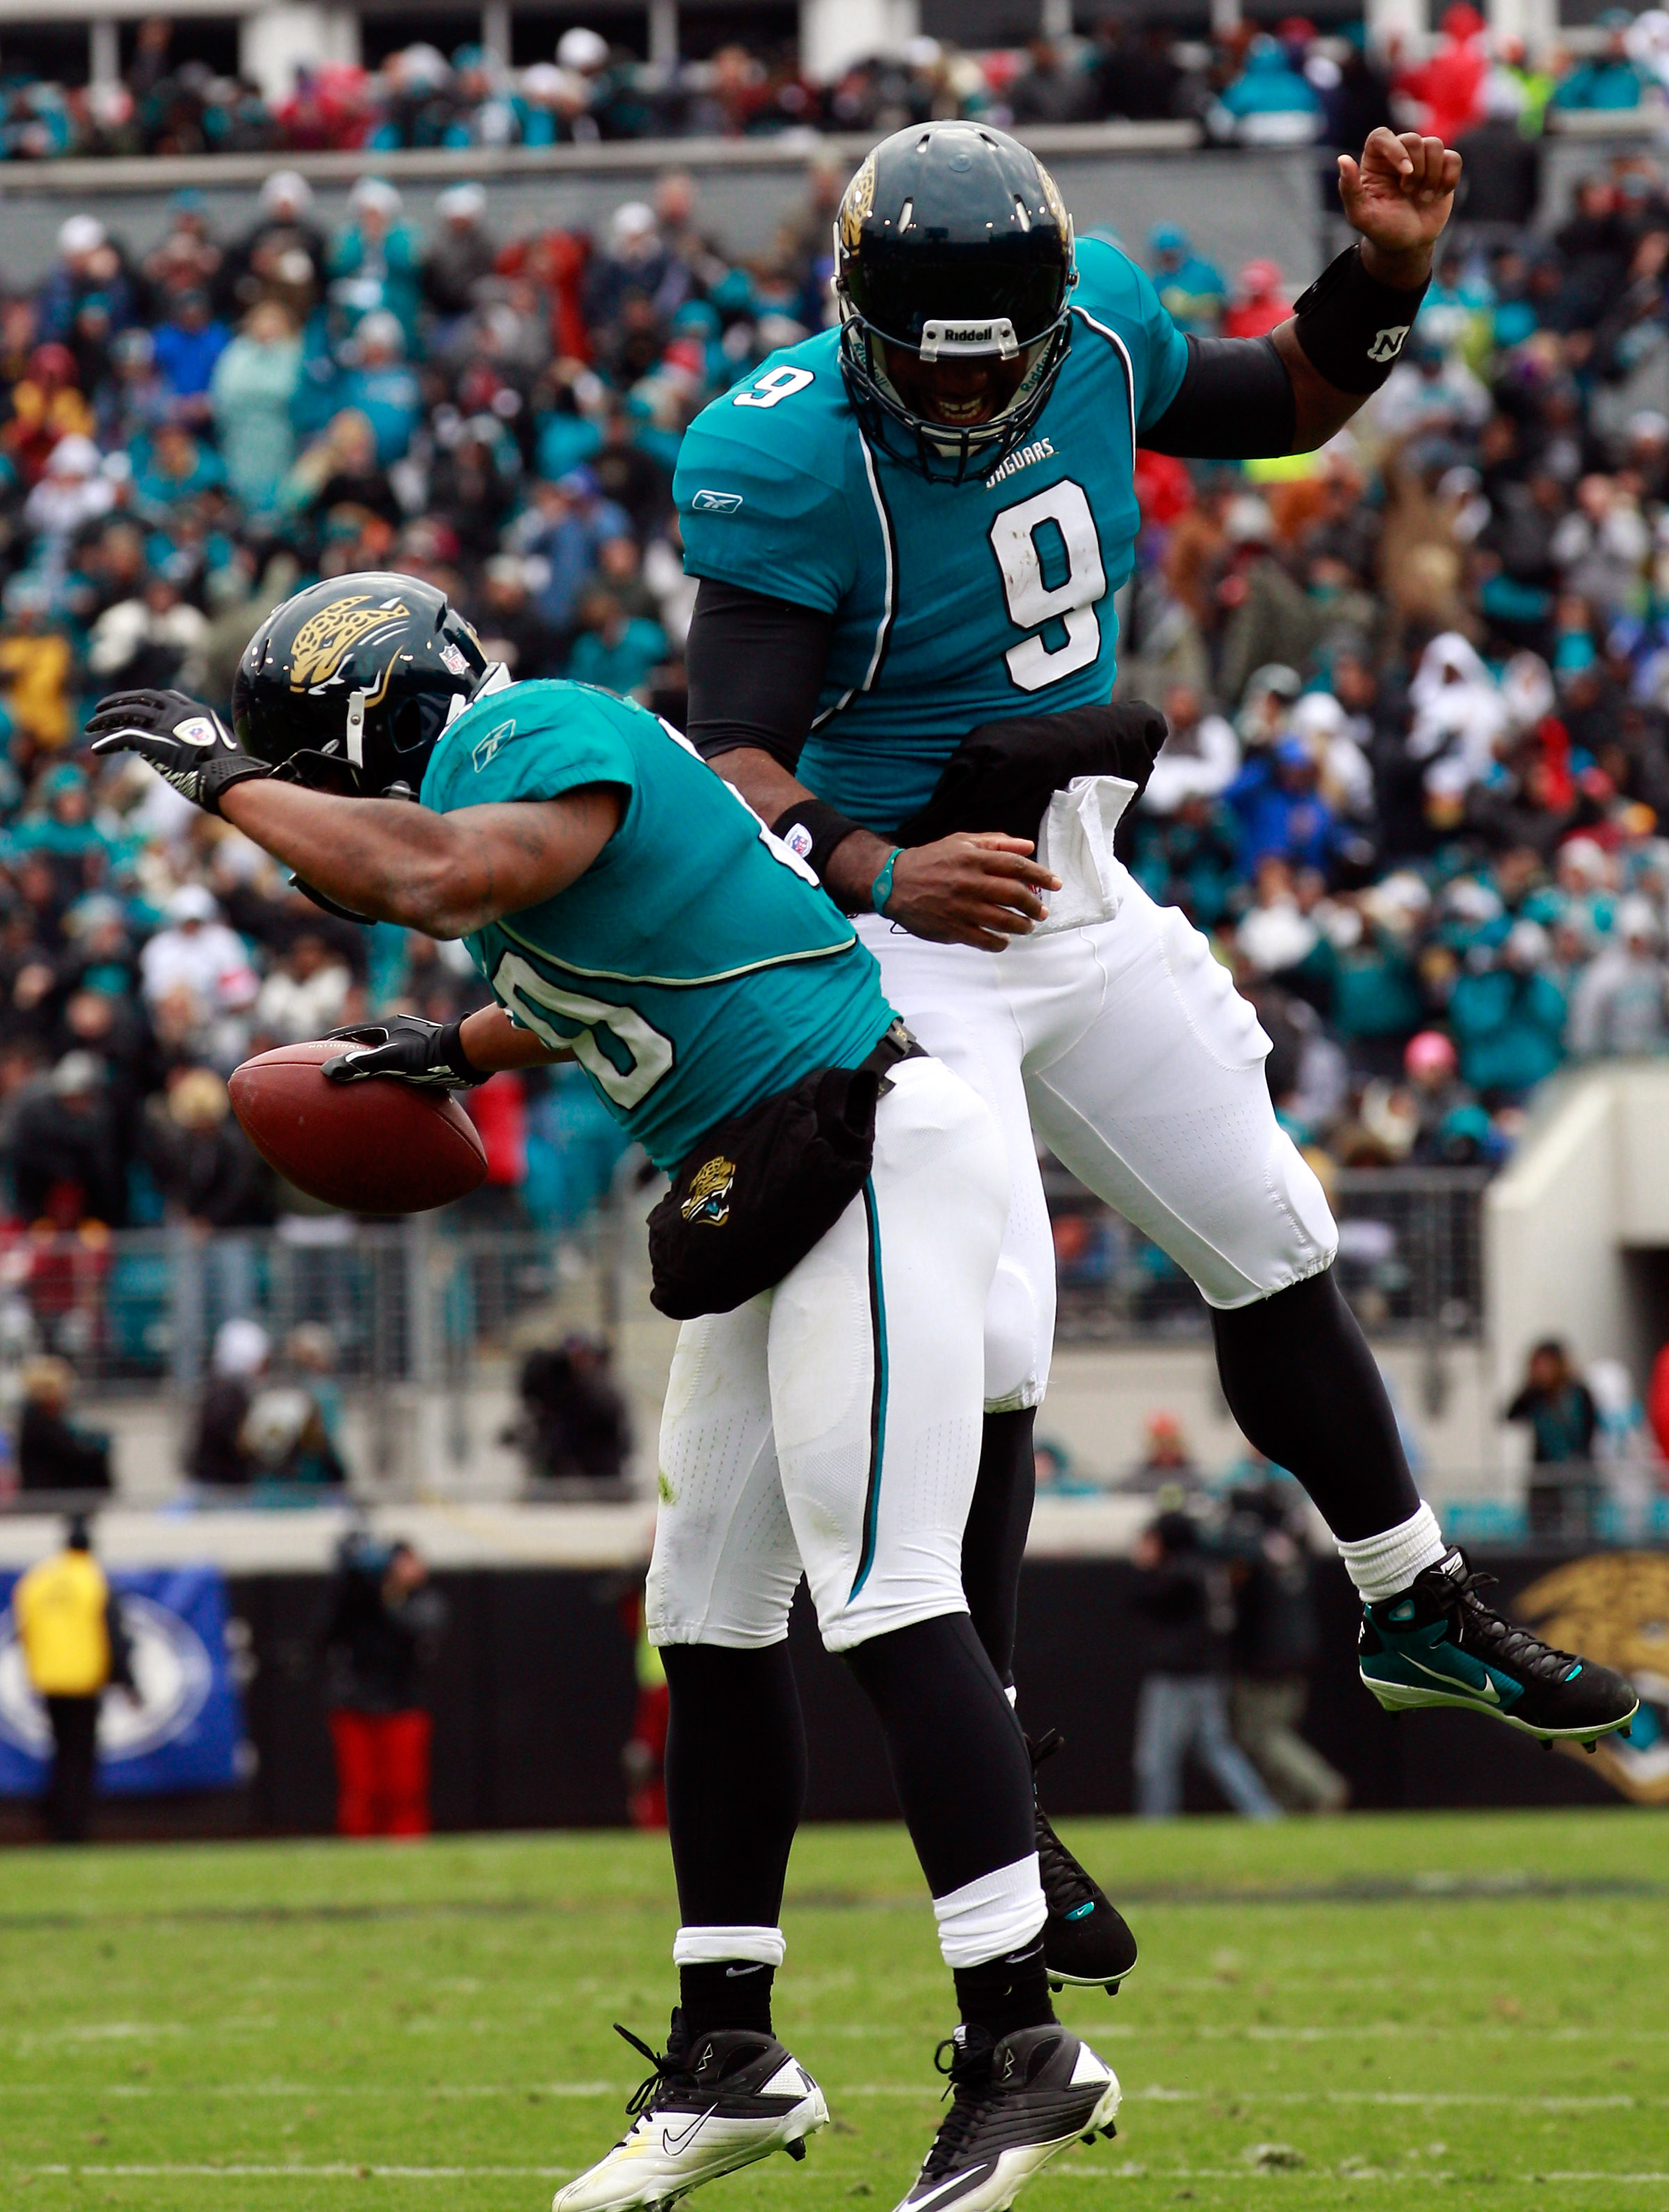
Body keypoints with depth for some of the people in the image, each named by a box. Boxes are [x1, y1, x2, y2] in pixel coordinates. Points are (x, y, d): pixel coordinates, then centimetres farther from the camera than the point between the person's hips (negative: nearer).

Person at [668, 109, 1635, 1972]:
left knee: (1276, 1250, 18)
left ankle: (1417, 1610, 38)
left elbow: (1283, 406, 14)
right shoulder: (792, 463, -26)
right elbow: (733, 758, -30)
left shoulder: (1094, 329, -7)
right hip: (899, 952, -7)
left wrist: (1383, 274, -4)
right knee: (984, 1356, -15)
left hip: (1078, 904, 7)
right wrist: (879, 874, -48)